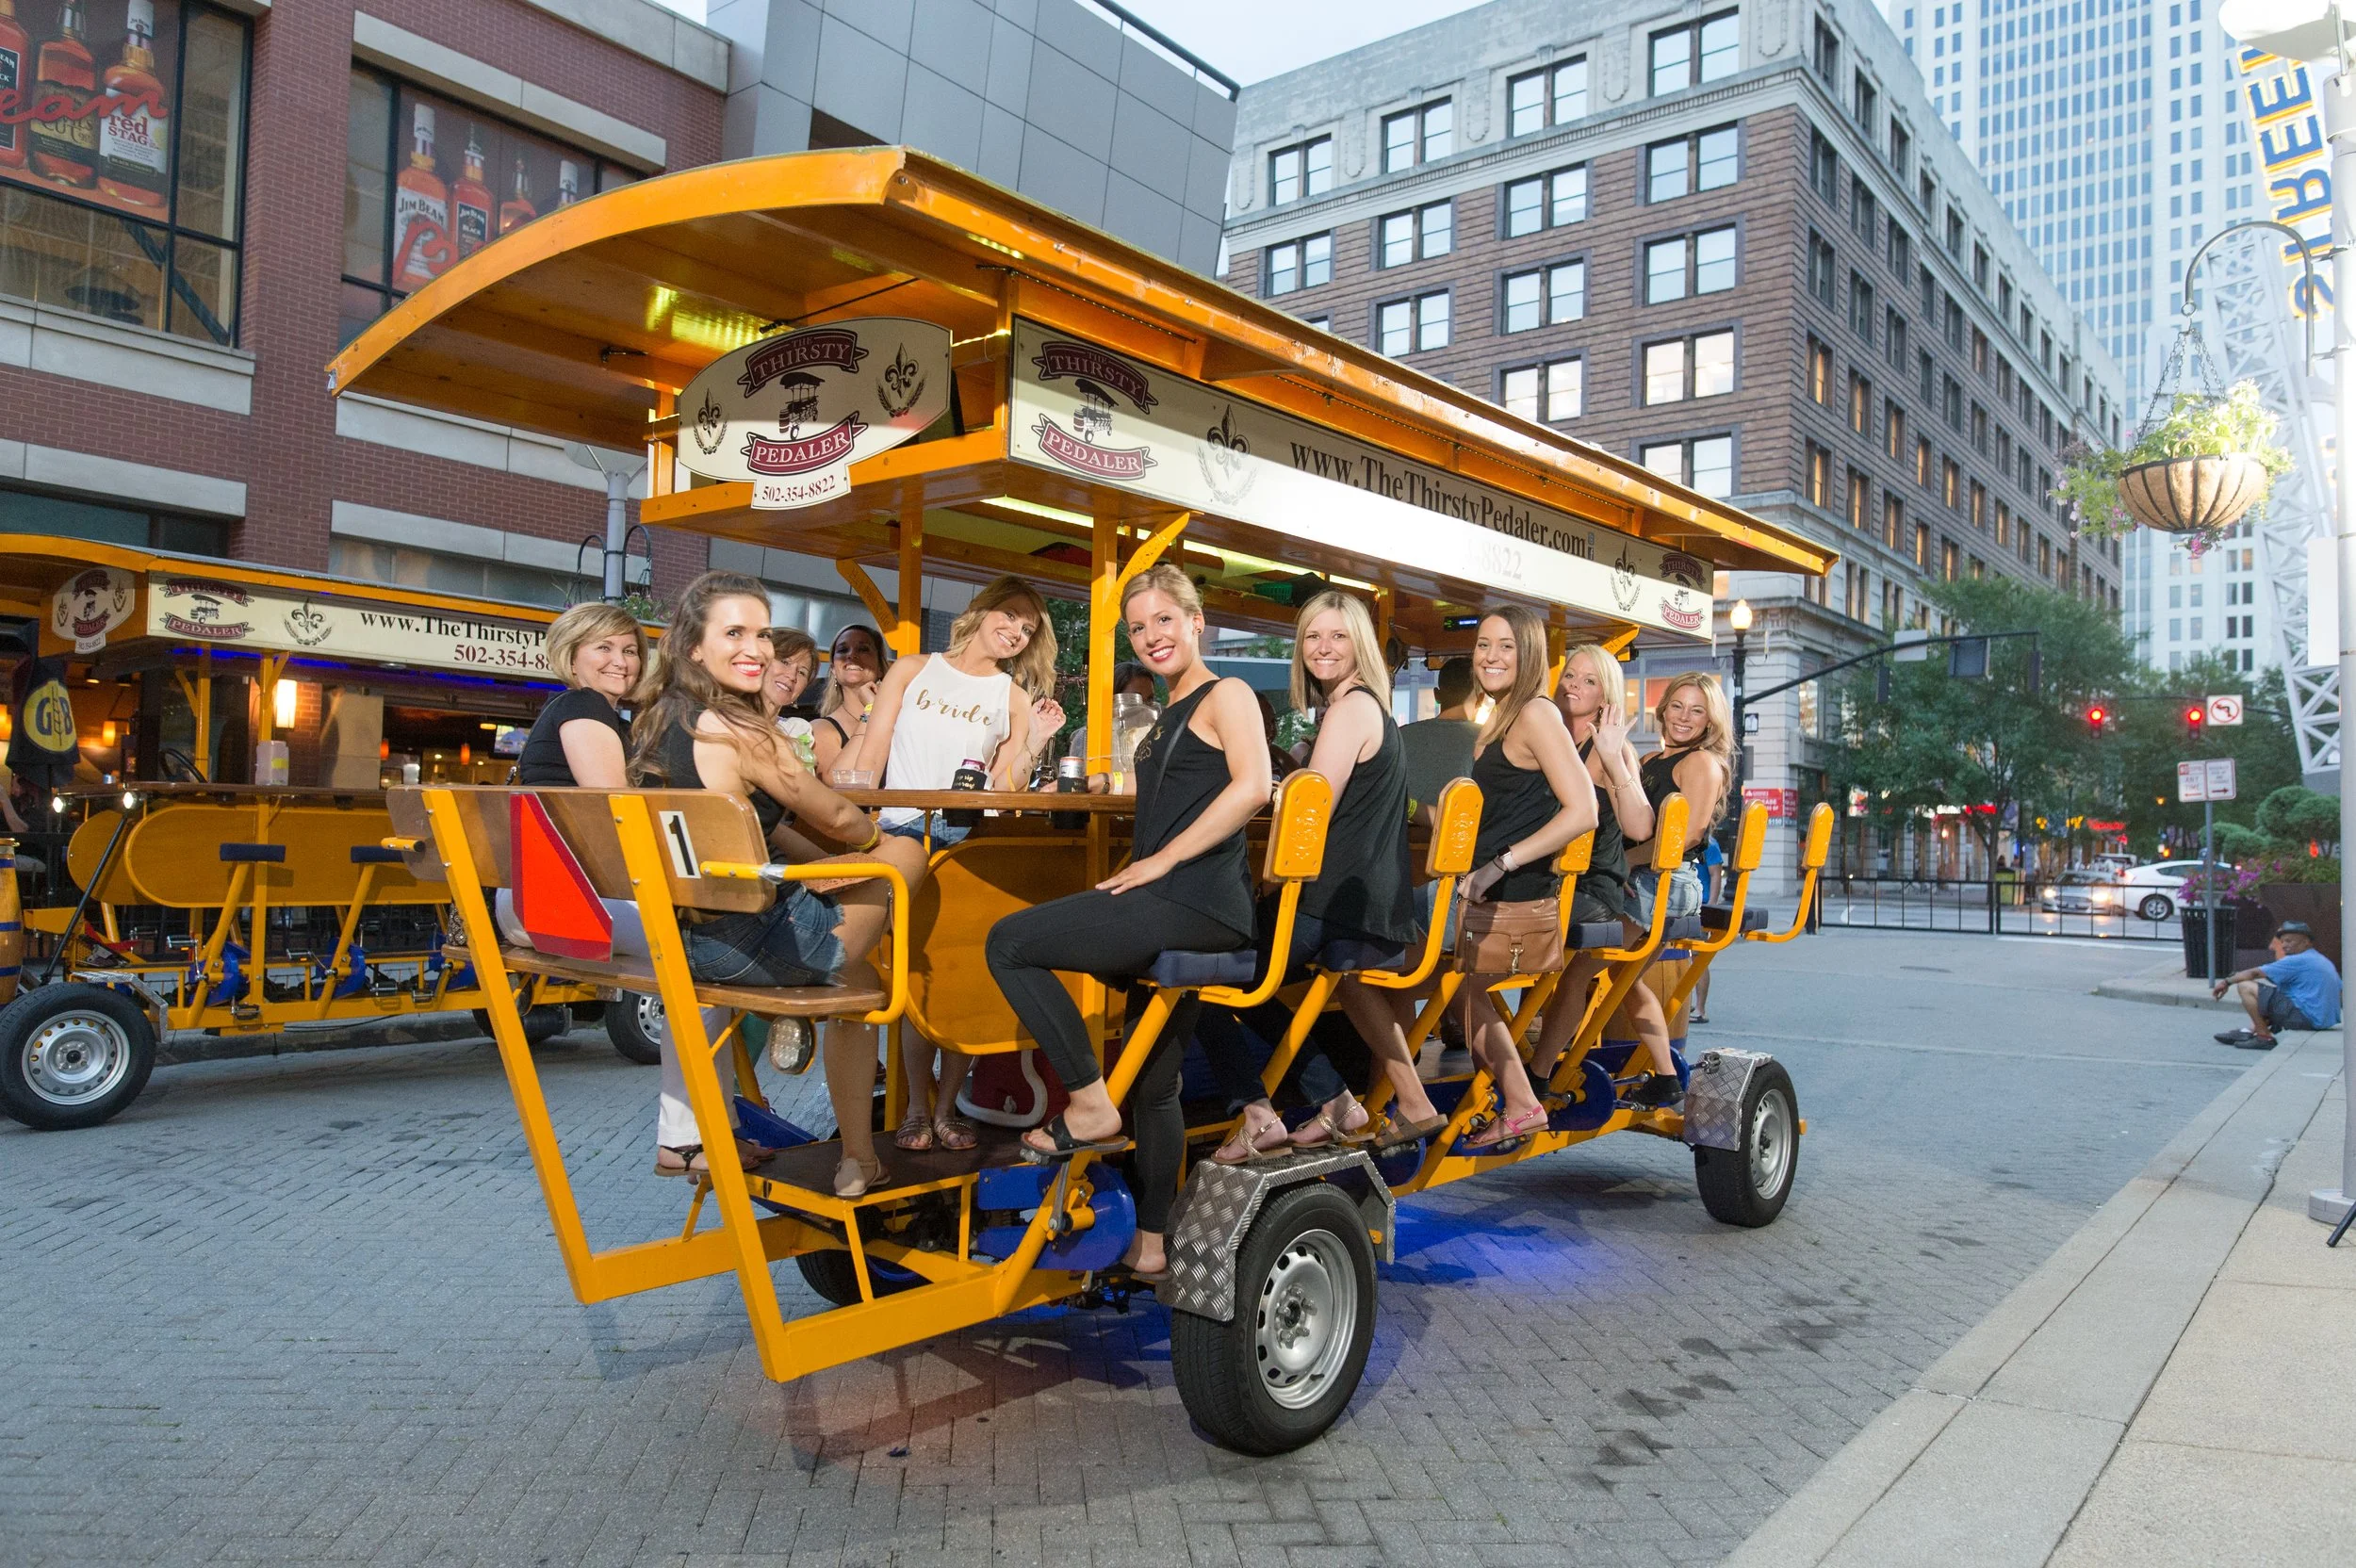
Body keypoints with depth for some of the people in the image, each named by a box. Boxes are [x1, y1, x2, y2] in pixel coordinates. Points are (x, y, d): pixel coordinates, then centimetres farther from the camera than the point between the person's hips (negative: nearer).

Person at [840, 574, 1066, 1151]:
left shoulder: (1014, 697, 14)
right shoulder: (912, 670, 14)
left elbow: (1003, 791, 7)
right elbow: (869, 756, 8)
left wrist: (1033, 743, -6)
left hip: (970, 842, 1)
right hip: (902, 835, -1)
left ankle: (946, 1108, 7)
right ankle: (916, 1108, 1)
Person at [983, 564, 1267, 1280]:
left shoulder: (1225, 696, -1)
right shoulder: (1167, 720, 25)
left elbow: (1251, 786, -18)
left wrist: (1161, 861, -18)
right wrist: (1134, 870, 11)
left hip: (1196, 902, -9)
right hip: (1173, 912, 9)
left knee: (1009, 943, -14)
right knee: (1153, 1082, 14)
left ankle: (1090, 1105, -7)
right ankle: (1151, 1244, 24)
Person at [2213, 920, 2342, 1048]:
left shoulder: (2297, 961, -10)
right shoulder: (2325, 962, 17)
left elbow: (2255, 973, -7)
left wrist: (2227, 981, 5)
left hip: (2305, 1017, -10)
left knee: (2246, 987, -10)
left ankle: (2265, 1037, -5)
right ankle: (2251, 1031, 21)